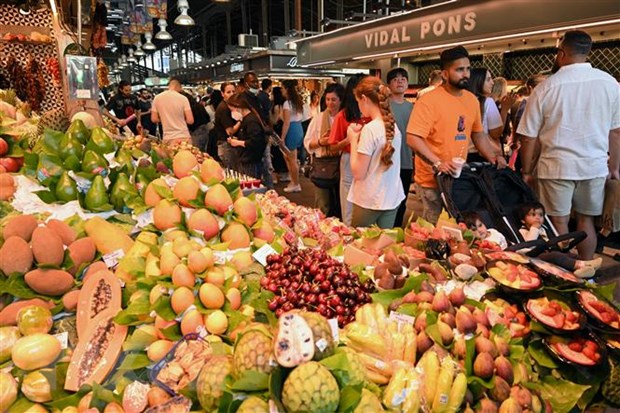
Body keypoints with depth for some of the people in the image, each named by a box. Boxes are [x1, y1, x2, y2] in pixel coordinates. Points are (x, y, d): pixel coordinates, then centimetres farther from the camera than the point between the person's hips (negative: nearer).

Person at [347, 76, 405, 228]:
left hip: (369, 202, -7)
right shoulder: (393, 126, 4)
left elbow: (358, 173, -16)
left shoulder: (370, 129, -19)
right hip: (392, 199, 7)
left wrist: (354, 139, -7)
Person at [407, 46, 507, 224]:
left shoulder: (472, 100, 8)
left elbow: (478, 134, 18)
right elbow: (413, 139, -21)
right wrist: (438, 163, -29)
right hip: (432, 179, -7)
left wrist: (493, 158, 5)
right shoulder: (429, 100, -15)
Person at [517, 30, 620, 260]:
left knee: (559, 222, 8)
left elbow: (528, 138, -6)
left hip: (557, 167, -3)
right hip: (595, 165, 3)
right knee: (586, 220, 15)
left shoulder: (546, 88, -9)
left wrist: (526, 172, 5)